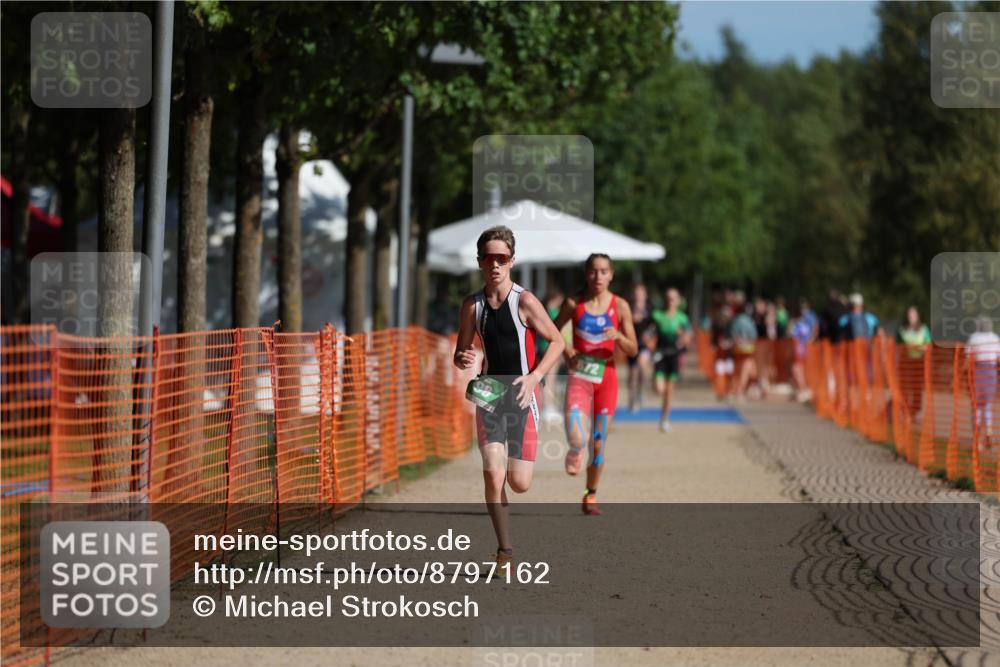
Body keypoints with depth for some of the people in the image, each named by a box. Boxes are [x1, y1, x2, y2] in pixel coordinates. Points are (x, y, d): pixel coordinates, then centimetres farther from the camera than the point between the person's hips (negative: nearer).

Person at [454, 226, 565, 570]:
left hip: (522, 394, -2)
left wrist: (534, 377, -13)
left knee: (519, 483, -4)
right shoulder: (472, 305, 3)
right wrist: (463, 360, -13)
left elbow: (557, 341, -1)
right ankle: (504, 550, -2)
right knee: (492, 473, -14)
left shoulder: (525, 302, -8)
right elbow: (460, 353, 12)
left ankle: (517, 465, 36)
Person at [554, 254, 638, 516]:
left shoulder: (620, 306, 0)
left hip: (606, 378, 1)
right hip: (579, 376, -1)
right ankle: (575, 453, 18)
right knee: (576, 437, -20)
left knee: (599, 442, 4)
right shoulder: (573, 304, -1)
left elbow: (633, 350, 2)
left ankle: (591, 495, 23)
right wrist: (566, 350, -5)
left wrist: (618, 336, -18)